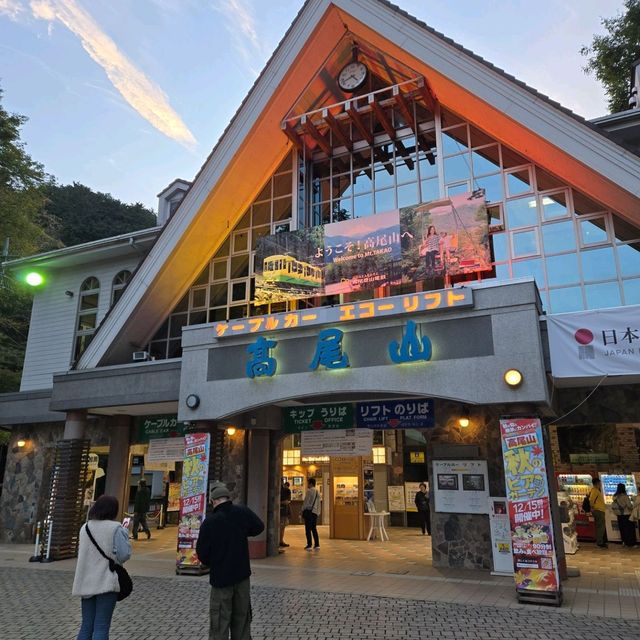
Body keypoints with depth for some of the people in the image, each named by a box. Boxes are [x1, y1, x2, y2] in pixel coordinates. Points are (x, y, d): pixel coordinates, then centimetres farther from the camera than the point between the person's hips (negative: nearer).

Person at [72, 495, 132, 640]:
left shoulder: (85, 527, 7)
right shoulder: (115, 528, -11)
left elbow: (83, 552, 18)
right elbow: (124, 555, -12)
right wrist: (125, 533, 1)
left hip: (86, 582, 6)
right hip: (106, 582, -6)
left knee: (86, 626, 13)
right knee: (101, 628, -1)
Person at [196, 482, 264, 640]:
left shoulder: (209, 522, -19)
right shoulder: (242, 512, -10)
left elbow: (201, 553, -10)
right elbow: (259, 527, 8)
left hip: (220, 577, -3)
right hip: (242, 574, 4)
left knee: (220, 623, 6)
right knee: (241, 618, 18)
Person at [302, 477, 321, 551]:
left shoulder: (309, 491, -10)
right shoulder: (318, 492, 13)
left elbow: (306, 502, -11)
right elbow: (318, 503, 15)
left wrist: (303, 510, -2)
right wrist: (318, 512, 18)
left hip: (309, 511, -7)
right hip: (315, 512, 7)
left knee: (308, 529, -1)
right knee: (314, 529, 12)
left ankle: (309, 545, -2)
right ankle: (317, 545, 9)